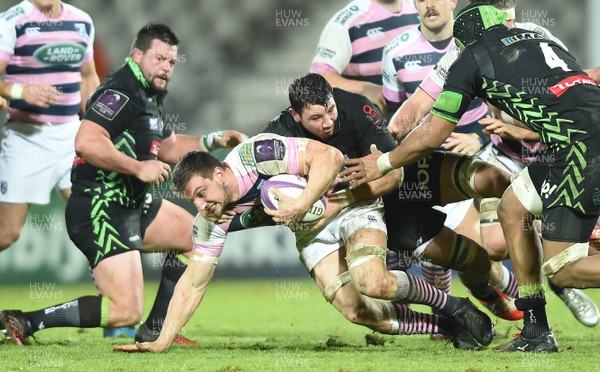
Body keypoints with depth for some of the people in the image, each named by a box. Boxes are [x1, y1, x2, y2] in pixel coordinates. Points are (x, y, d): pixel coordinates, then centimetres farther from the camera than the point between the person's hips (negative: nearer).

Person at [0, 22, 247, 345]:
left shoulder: (150, 96, 17)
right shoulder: (122, 92, -17)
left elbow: (168, 147, 32)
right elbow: (86, 142, -30)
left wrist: (213, 140, 22)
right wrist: (138, 167, -27)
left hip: (133, 205, 11)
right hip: (101, 210, -11)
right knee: (126, 312, -18)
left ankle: (155, 330, 22)